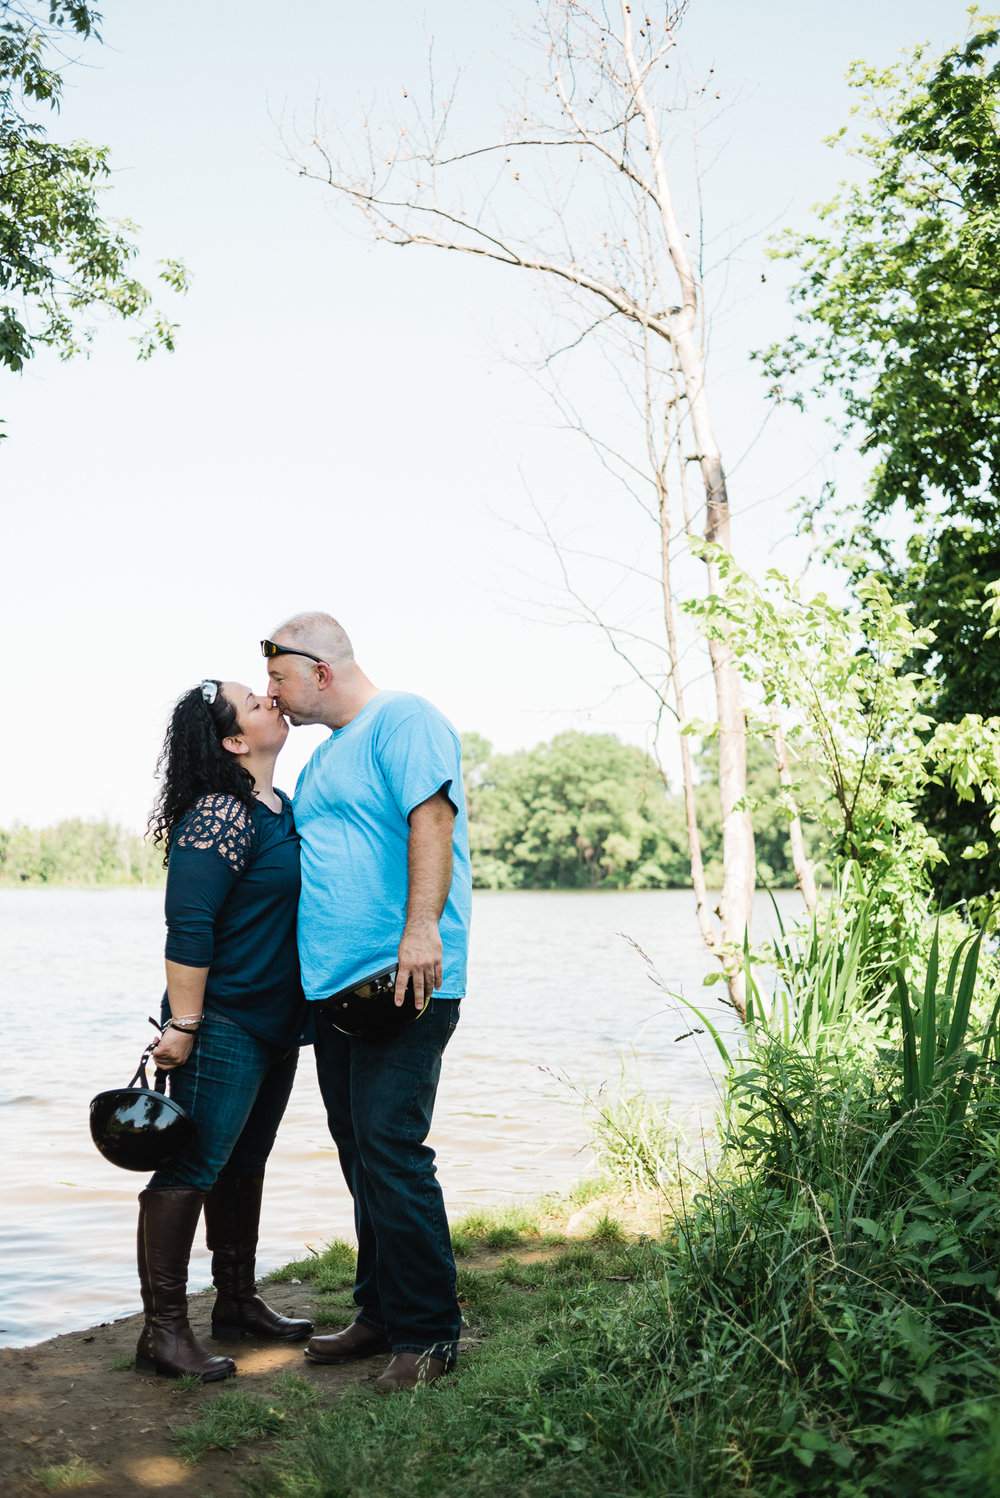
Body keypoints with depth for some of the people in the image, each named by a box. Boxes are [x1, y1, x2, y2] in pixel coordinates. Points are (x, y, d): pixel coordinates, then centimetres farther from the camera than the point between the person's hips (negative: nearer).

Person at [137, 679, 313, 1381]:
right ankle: (164, 1331, 1)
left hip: (276, 1025, 10)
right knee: (191, 1169, -5)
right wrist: (182, 1025, -21)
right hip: (224, 1025, -10)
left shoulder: (283, 808, 12)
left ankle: (239, 1303, 29)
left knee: (245, 1164, 18)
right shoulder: (217, 816, -17)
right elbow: (189, 927, -21)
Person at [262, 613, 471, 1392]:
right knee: (362, 1154, 12)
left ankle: (428, 1334, 0)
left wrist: (421, 927, -29)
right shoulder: (326, 756, 23)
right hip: (337, 983, 9)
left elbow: (431, 817, -18)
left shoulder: (403, 719, -5)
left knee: (390, 1149, -11)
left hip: (403, 982, -9)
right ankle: (382, 1316, 22)